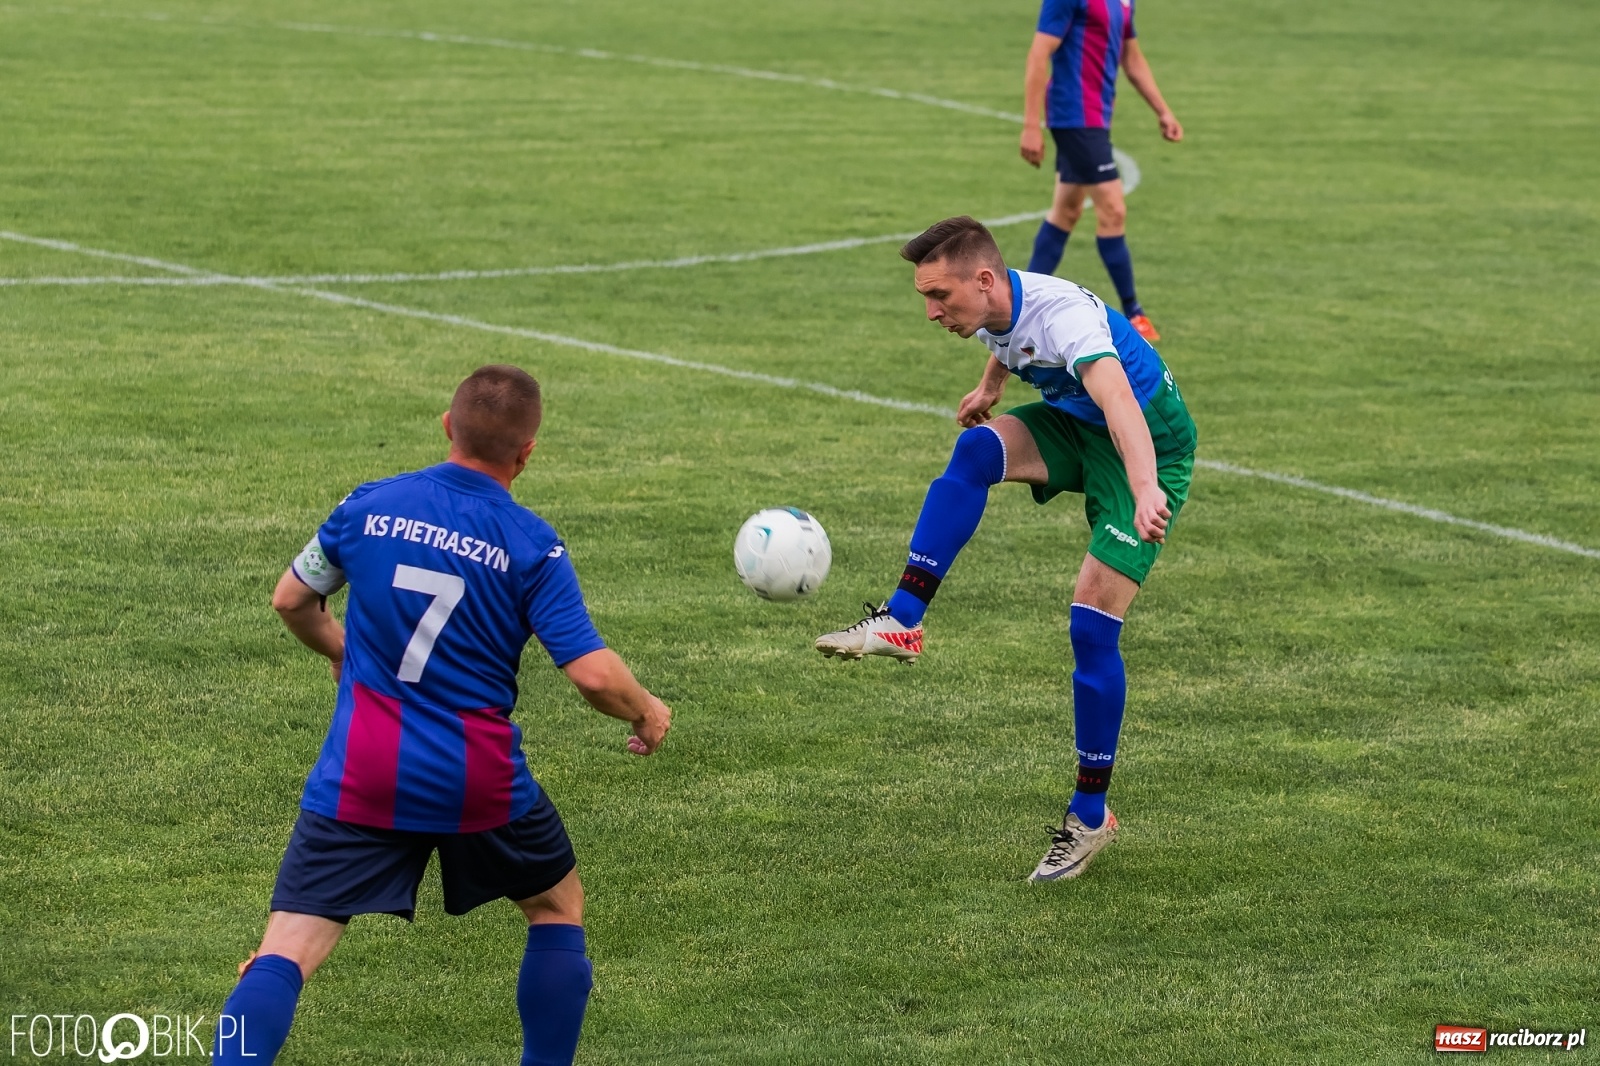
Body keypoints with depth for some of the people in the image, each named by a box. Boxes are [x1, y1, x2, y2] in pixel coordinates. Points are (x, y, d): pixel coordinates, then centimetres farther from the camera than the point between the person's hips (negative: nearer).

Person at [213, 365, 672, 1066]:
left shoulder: (369, 506, 1)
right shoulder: (532, 547, -8)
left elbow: (292, 600, 15)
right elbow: (592, 673, -14)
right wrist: (645, 714, 7)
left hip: (360, 777, 1)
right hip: (480, 783, -1)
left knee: (285, 954, -5)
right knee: (558, 907, 26)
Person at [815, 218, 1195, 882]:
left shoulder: (1062, 314, -34)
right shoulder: (992, 308, -8)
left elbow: (1119, 399, -52)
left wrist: (1145, 490, -67)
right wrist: (989, 386, 26)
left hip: (1149, 445, -7)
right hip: (1071, 422, 7)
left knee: (1092, 624, -13)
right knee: (975, 449, -24)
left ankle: (1091, 815, 0)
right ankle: (900, 623, -27)